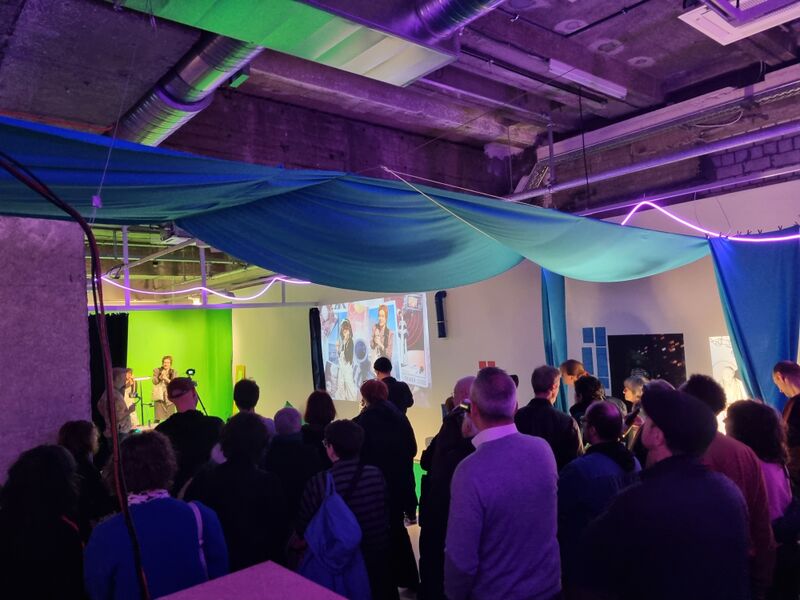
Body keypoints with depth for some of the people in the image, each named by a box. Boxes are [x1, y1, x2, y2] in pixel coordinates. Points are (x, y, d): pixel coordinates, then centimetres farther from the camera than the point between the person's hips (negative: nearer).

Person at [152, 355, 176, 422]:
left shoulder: (173, 372, 8)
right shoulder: (157, 370, 7)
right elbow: (154, 381, -1)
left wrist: (166, 379, -16)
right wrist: (160, 377, -18)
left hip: (169, 396, 1)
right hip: (159, 396, -1)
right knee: (158, 417, -7)